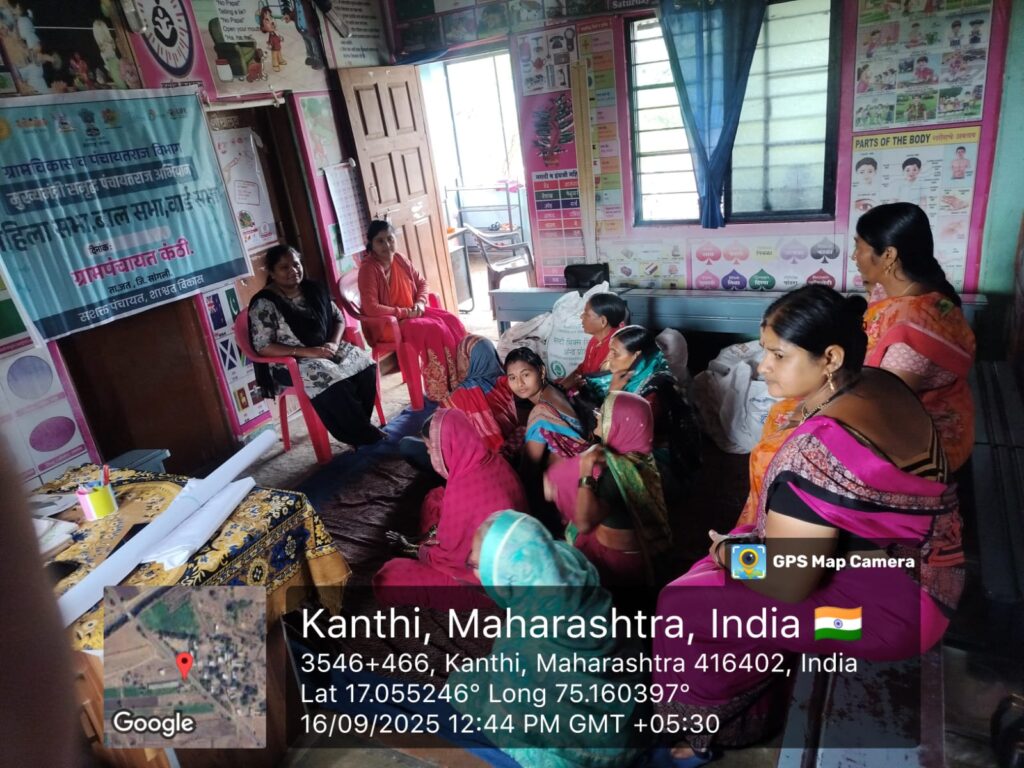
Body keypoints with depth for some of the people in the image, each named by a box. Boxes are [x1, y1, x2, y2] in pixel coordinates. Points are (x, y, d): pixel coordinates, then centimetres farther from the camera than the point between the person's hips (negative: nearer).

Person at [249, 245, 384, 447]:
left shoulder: (313, 289, 7)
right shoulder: (264, 303, -11)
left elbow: (338, 318, 13)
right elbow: (263, 347, -16)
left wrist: (334, 343, -10)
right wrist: (306, 351, -23)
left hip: (325, 350, 6)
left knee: (365, 366, -20)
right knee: (333, 382, -32)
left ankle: (359, 427, -9)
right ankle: (366, 437, -19)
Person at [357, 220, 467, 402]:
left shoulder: (399, 259, 5)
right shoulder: (368, 269, -17)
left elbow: (421, 282, 17)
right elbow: (371, 309, -25)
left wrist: (420, 302, -4)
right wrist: (405, 312, -20)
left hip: (412, 312, 8)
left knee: (451, 321, -13)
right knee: (434, 329, -27)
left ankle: (461, 380, -8)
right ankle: (441, 392, -19)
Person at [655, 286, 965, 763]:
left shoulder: (821, 445, -32)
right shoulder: (881, 386, -3)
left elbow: (785, 583, -27)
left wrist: (729, 553, -7)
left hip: (886, 604, -9)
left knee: (685, 608, -7)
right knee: (717, 565, 16)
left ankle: (722, 728, 21)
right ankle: (743, 710, 32)